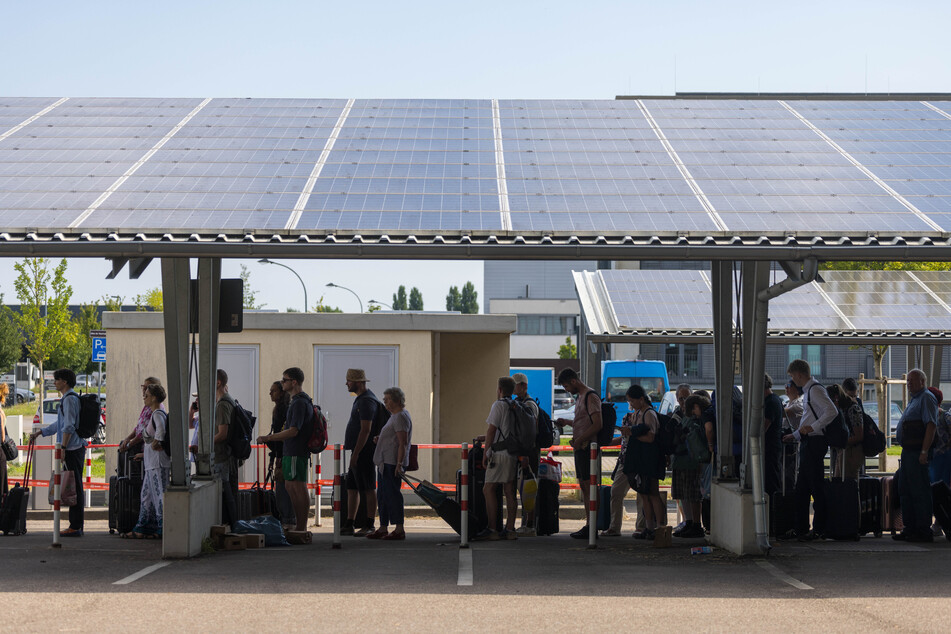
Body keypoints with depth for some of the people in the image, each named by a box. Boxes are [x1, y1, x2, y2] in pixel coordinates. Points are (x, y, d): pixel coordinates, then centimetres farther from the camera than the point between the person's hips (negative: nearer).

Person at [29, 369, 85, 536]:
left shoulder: (70, 399, -12)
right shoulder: (68, 398, 20)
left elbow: (69, 426, -20)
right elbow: (60, 424, 30)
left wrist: (62, 448, -21)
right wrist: (39, 433, 32)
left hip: (72, 449, -10)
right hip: (76, 448, 10)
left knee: (74, 488, -9)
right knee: (75, 487, 11)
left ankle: (75, 527, -9)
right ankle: (76, 526, 14)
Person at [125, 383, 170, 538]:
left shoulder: (158, 414, -13)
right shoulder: (154, 414, 17)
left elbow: (161, 430, -34)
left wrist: (155, 443, -20)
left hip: (158, 462, -10)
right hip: (151, 462, 10)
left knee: (159, 495, -8)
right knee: (147, 495, 14)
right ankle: (142, 529, 19)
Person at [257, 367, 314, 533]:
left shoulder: (300, 403, -17)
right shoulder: (300, 400, 17)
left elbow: (293, 431, -23)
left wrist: (267, 438, -16)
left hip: (296, 452, -11)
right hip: (291, 451, 11)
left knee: (299, 489, -7)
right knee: (290, 486, 16)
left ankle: (302, 528, -4)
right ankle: (299, 525, 21)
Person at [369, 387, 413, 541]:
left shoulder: (401, 417, -13)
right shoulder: (395, 415, 19)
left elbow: (403, 443, -19)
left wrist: (399, 464, -24)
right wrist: (380, 439, 12)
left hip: (392, 463, -11)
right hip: (385, 462, 11)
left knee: (392, 494, -9)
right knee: (382, 495, 13)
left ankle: (399, 529, -7)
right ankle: (383, 528, 19)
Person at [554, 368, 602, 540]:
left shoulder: (591, 397, -12)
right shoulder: (579, 397, 19)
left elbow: (597, 425, -19)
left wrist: (579, 440, -20)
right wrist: (566, 422, 15)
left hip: (587, 447, -10)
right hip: (580, 448, 10)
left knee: (589, 485, -10)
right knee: (584, 486, 10)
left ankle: (592, 527, -11)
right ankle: (589, 525, 13)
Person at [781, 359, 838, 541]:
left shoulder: (815, 390, -12)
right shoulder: (808, 391, 19)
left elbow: (832, 411, -24)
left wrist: (812, 427, -25)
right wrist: (795, 435, 30)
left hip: (815, 442, -10)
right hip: (807, 443, 10)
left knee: (816, 487, -6)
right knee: (802, 487, 10)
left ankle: (819, 529, -3)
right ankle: (801, 528, 14)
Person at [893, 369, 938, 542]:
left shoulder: (926, 398, -8)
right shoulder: (913, 400, 22)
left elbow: (931, 425, -18)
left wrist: (924, 452, -25)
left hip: (918, 452, -10)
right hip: (908, 451, 10)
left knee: (919, 492, -9)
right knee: (905, 491, 12)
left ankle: (924, 531, -8)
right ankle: (910, 529, 17)